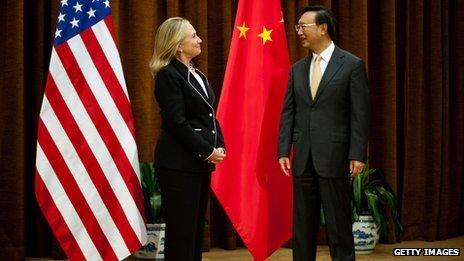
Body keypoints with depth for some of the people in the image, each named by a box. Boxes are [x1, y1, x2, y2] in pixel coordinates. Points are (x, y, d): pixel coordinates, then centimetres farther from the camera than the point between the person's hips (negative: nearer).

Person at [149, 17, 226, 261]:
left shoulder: (197, 75, 15)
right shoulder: (168, 75, -11)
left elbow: (209, 116, 17)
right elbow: (177, 123, -16)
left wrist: (220, 147, 2)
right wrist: (208, 151, -14)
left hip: (201, 163, 8)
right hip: (179, 165, -8)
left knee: (196, 228, 11)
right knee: (181, 230, -3)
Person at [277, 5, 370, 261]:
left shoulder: (351, 65, -2)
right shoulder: (297, 69, 12)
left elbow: (360, 114, -6)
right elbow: (288, 113, 10)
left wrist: (357, 155, -11)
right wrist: (283, 151, 1)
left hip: (334, 157, -4)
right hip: (303, 158, 5)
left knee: (338, 223, 1)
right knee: (302, 224, 8)